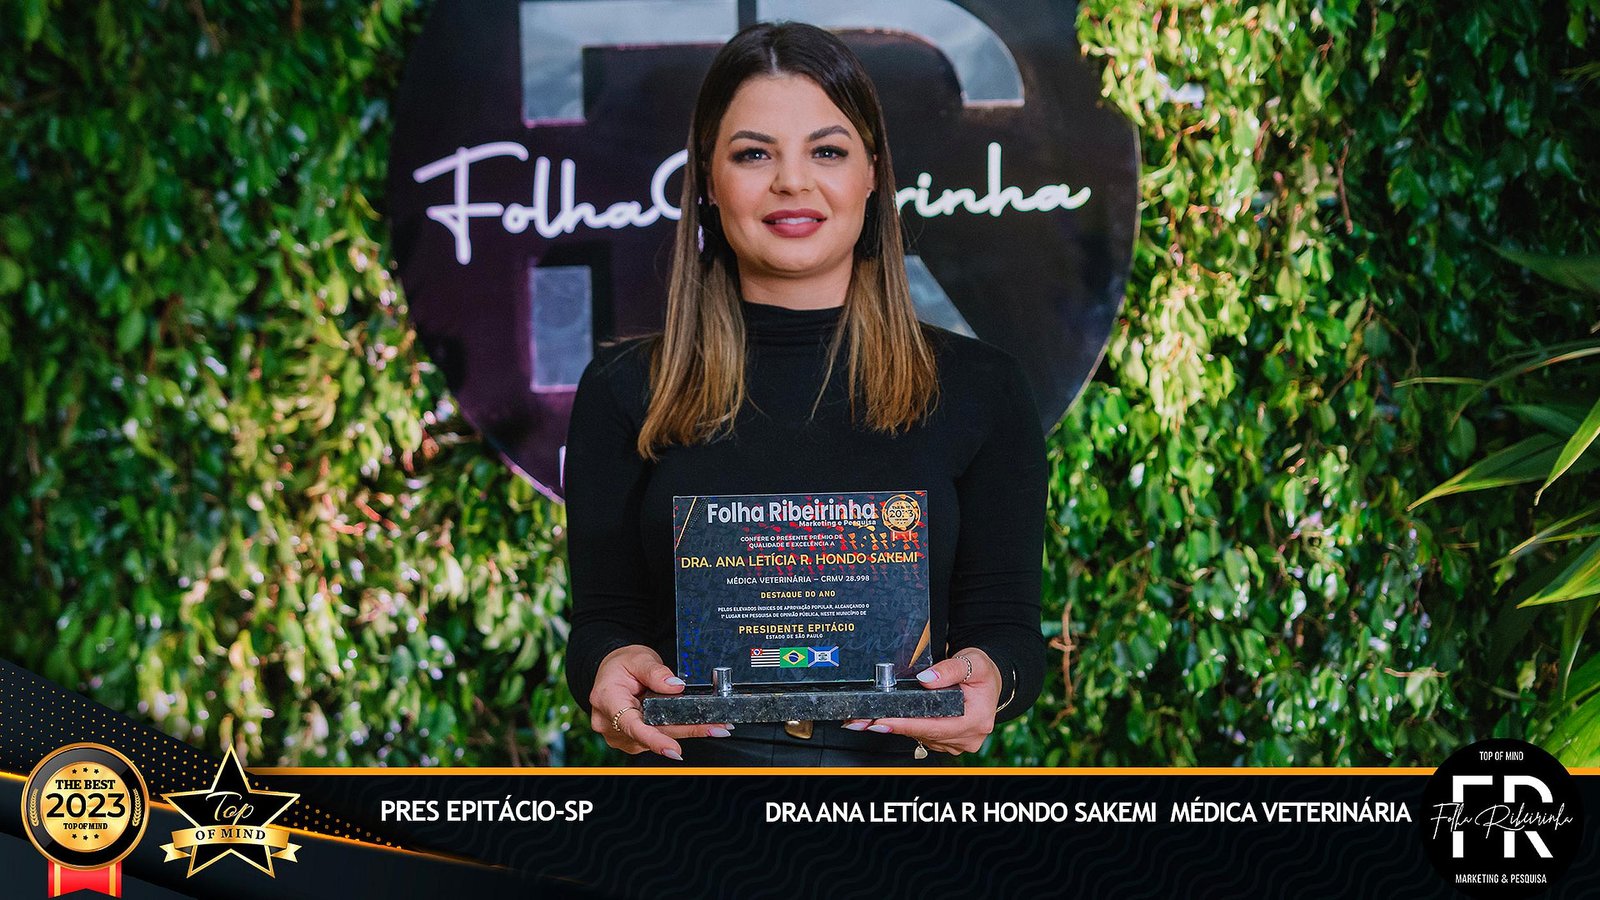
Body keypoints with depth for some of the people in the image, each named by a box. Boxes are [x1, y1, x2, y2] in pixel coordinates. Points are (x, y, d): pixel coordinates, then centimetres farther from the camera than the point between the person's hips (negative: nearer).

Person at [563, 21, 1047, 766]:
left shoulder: (978, 390, 9)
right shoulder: (626, 391, 10)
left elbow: (1005, 626, 8)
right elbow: (603, 617, 8)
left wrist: (987, 677, -15)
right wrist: (612, 666, -14)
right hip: (689, 765, 0)